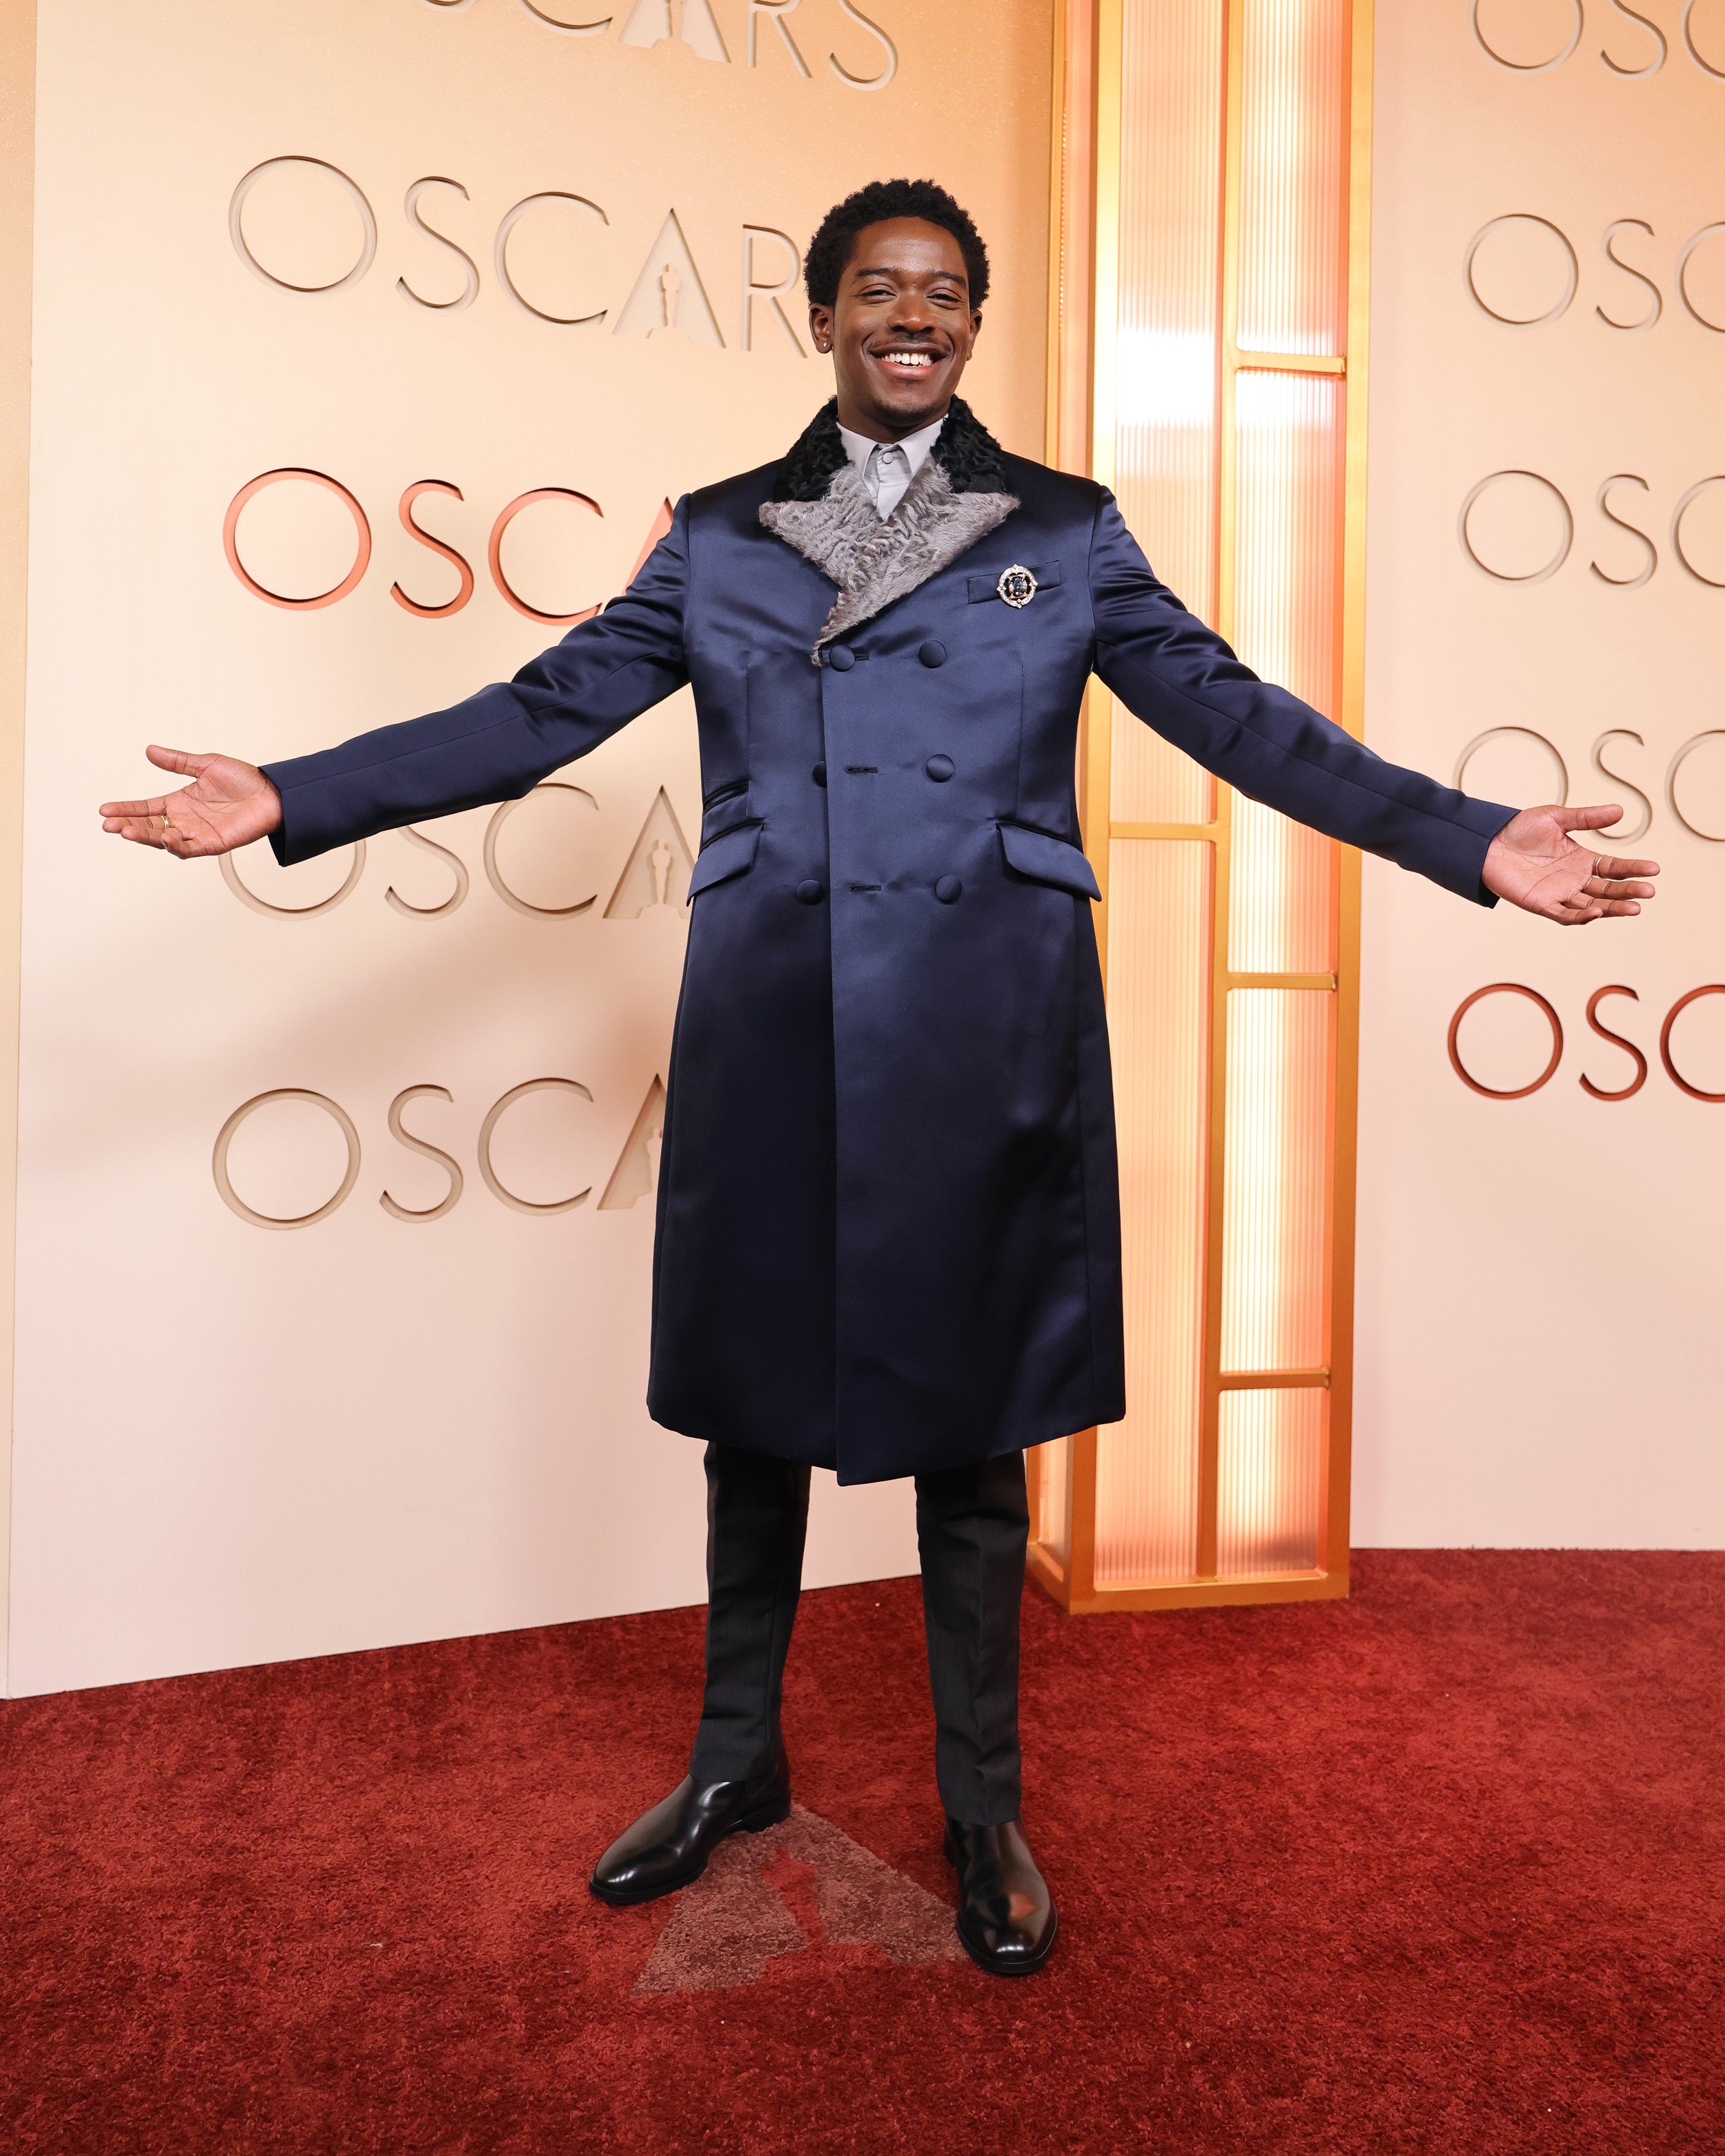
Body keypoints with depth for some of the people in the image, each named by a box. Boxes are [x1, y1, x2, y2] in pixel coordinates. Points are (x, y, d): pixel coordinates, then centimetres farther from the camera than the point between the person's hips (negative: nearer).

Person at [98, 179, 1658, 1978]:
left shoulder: (1063, 532, 10)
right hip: (770, 1034, 1)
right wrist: (290, 801, 1)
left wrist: (1473, 842, -5)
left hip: (981, 1037, -1)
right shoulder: (720, 536, 11)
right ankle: (736, 1762, 34)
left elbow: (1232, 715, 4)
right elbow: (544, 710, 8)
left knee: (967, 1416, 7)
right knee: (753, 1396, 11)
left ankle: (983, 1809, 27)